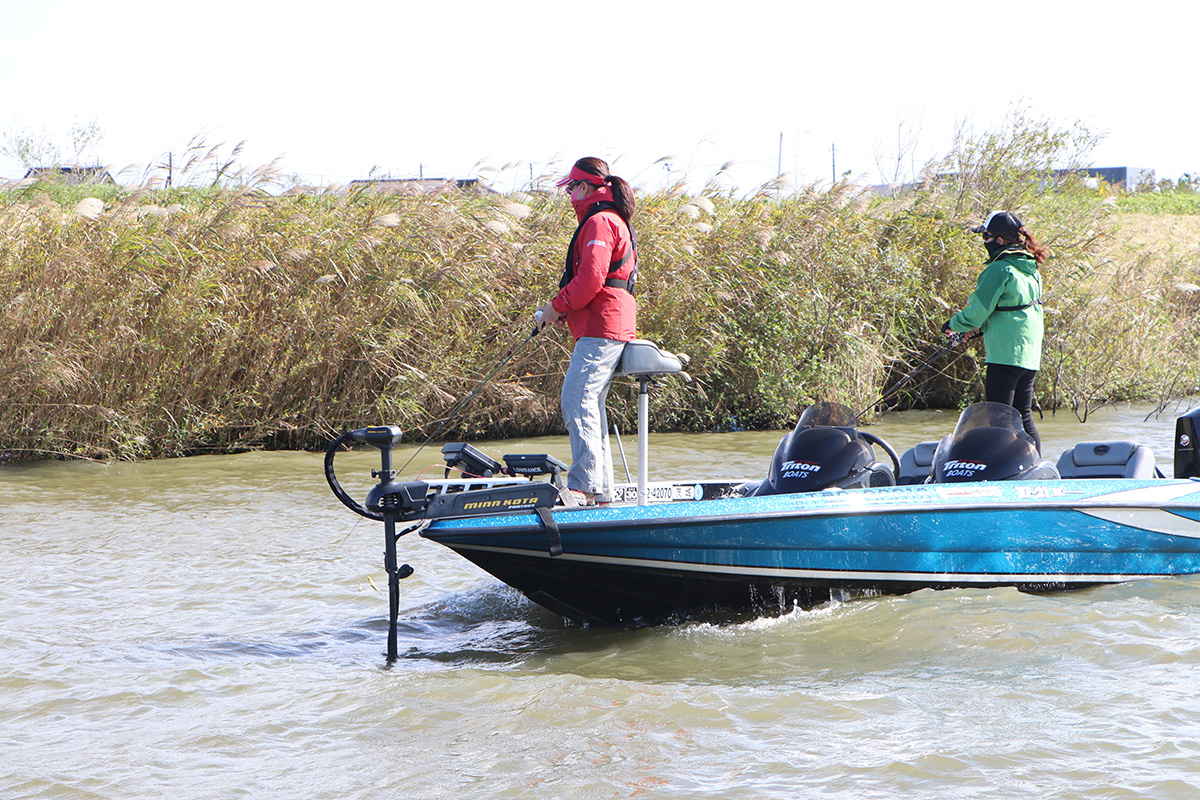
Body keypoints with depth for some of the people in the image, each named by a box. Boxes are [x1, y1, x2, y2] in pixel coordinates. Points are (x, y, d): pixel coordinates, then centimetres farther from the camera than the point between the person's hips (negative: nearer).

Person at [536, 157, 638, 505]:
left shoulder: (599, 222, -11)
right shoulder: (613, 220, 23)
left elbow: (591, 278, -21)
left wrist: (558, 306, -9)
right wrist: (563, 308, 16)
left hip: (600, 329, -11)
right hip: (612, 327, 11)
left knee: (576, 401, -16)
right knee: (590, 404, 11)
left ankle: (584, 485, -22)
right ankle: (601, 490, 13)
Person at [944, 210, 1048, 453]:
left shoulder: (999, 269, -15)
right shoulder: (1031, 270, 13)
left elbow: (979, 309, -10)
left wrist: (954, 324, 8)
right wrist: (978, 325, 21)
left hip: (1005, 355, -9)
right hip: (1030, 356, 9)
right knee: (1023, 418, 13)